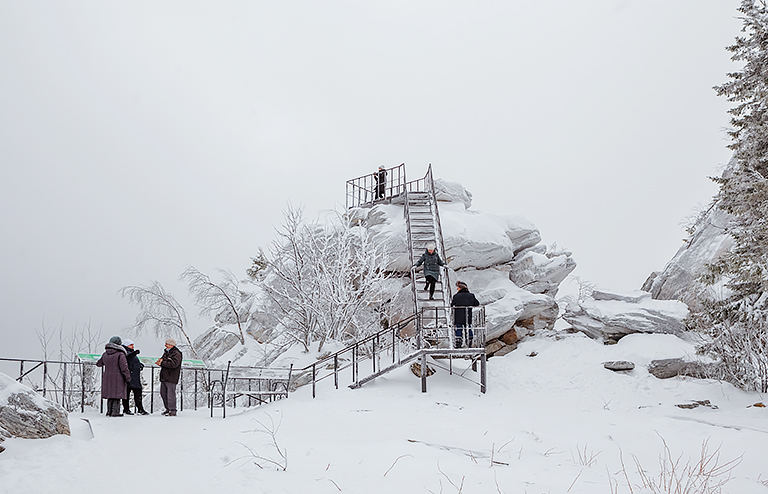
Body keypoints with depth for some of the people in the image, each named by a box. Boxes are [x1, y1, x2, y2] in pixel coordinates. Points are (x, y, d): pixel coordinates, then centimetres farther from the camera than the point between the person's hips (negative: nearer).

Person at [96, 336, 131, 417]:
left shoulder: (105, 354, 7)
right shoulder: (120, 354, -12)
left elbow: (99, 364, 22)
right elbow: (124, 368, -13)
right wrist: (128, 377, -4)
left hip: (107, 378, 6)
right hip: (118, 379, -6)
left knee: (110, 395, 14)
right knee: (117, 395, -1)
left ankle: (109, 411, 16)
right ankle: (115, 412, -3)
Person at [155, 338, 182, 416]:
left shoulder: (176, 354, -11)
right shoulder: (166, 352, 18)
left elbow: (173, 364, -24)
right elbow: (162, 360, 21)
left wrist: (162, 363, -19)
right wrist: (160, 360, -4)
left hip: (171, 378, -9)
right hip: (163, 377, 9)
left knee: (171, 394, -11)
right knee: (163, 393, 13)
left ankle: (173, 411, -7)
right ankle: (168, 409, 24)